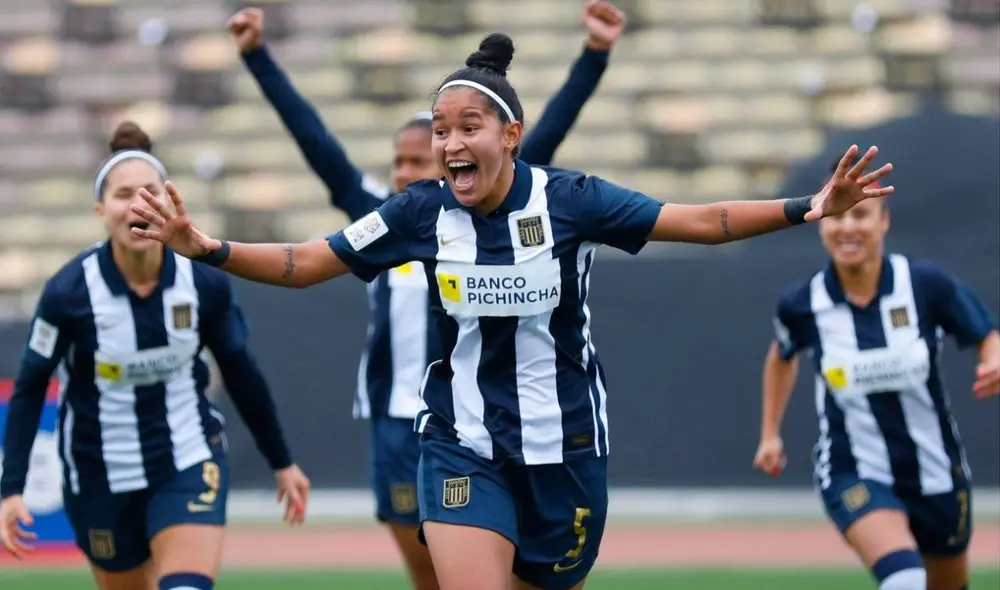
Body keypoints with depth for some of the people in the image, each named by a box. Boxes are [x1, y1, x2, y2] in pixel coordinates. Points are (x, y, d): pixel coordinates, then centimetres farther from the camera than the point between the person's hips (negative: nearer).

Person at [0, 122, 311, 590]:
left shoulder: (205, 282, -11)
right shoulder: (69, 292, -18)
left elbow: (241, 373, 5)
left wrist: (281, 462, 14)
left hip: (189, 467, 0)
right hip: (100, 479, 0)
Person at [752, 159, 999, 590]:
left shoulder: (926, 284, -14)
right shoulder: (802, 305, -10)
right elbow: (783, 356, 13)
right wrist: (770, 434, 15)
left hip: (935, 473, 2)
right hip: (853, 474, -2)